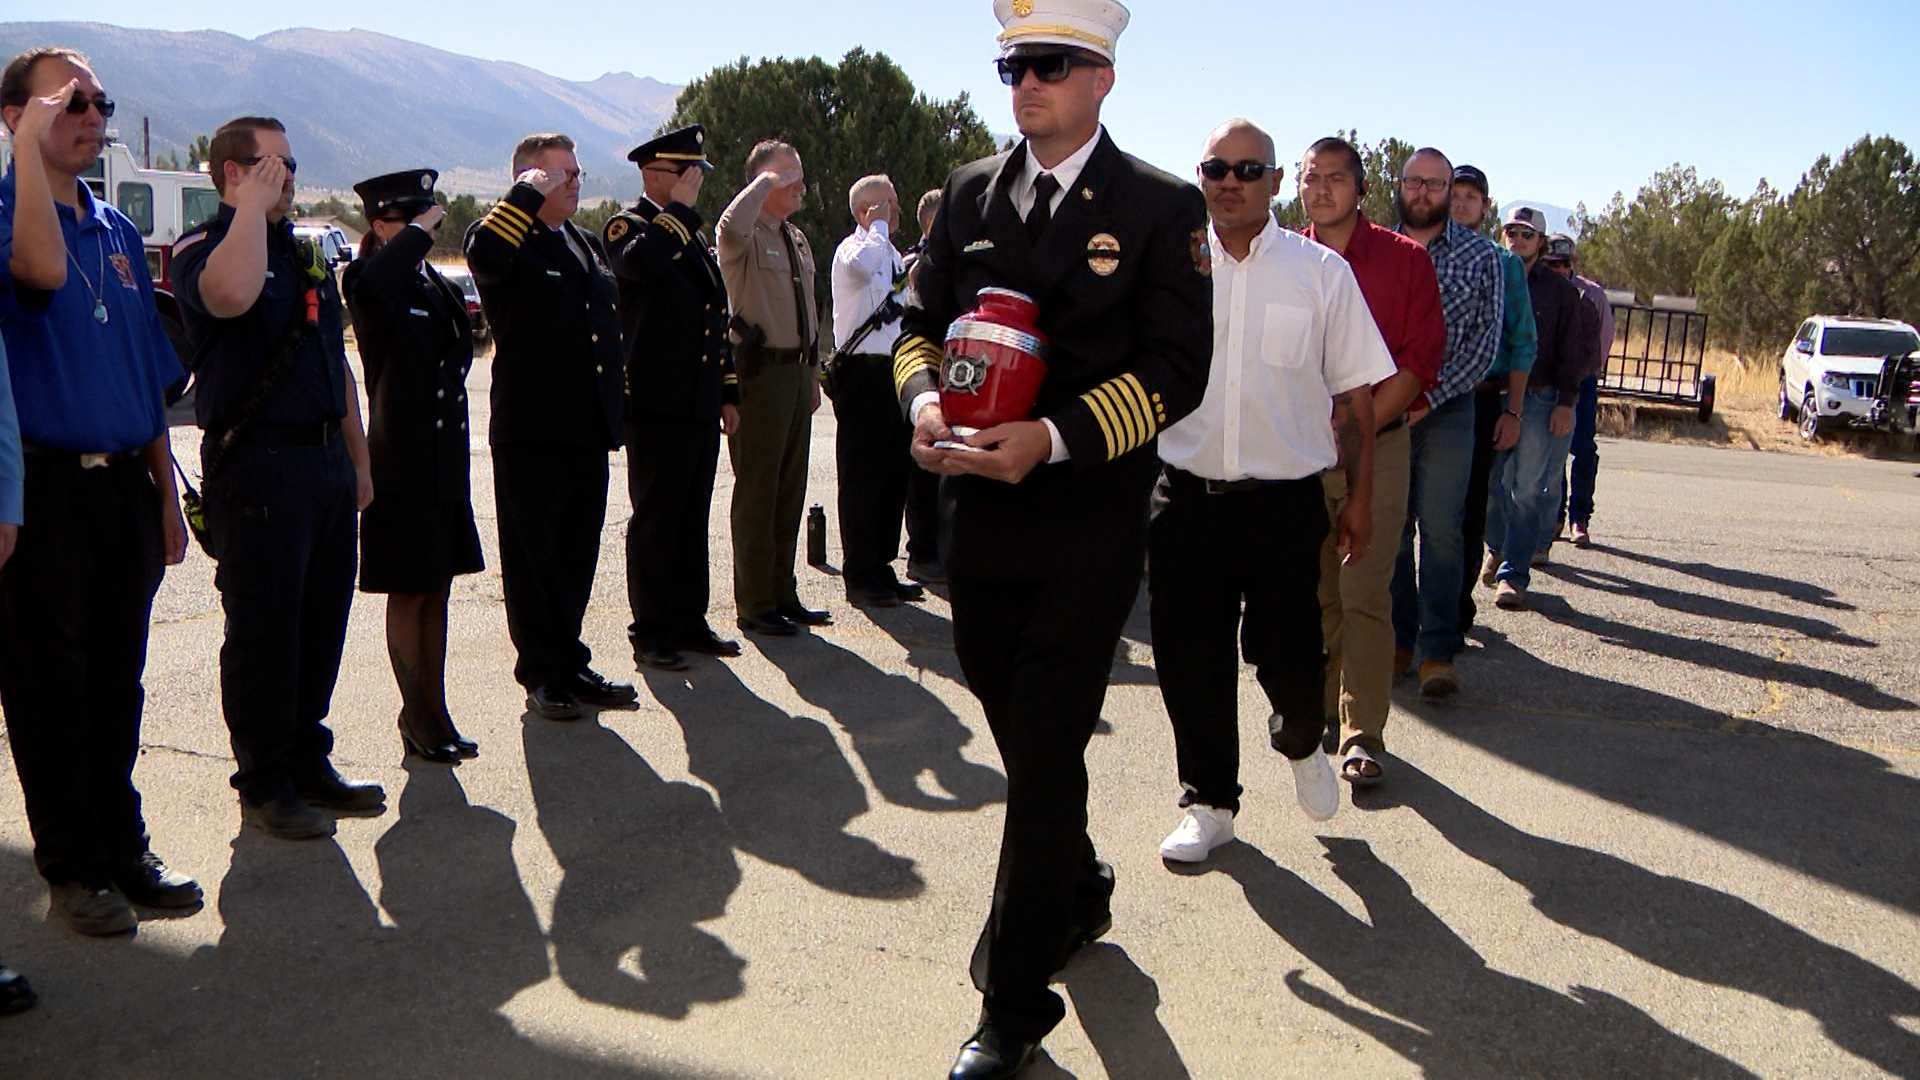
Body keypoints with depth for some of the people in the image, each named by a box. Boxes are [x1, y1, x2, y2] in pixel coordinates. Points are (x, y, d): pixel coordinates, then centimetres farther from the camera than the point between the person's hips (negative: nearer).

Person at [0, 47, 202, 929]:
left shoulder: (119, 232, 15)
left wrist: (165, 493, 15)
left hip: (125, 484, 6)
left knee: (119, 676, 13)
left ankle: (122, 847, 24)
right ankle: (71, 865, 15)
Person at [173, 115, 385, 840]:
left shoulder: (304, 254, 18)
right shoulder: (201, 248, -6)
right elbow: (232, 294, -32)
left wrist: (359, 457, 20)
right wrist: (254, 206, -18)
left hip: (327, 459, 8)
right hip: (257, 461, -8)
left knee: (322, 620, 12)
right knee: (262, 628, -1)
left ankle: (308, 764, 24)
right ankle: (264, 786, 10)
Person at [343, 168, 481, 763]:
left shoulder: (437, 286, 13)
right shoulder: (371, 285, -10)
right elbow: (371, 284, -36)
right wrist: (419, 232, -23)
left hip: (447, 464, 7)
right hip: (402, 466, -7)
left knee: (436, 594, 12)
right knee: (408, 596, 2)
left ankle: (435, 713, 21)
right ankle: (419, 719, 11)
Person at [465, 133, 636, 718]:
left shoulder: (586, 244, 18)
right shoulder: (509, 238, -6)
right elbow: (484, 255, -32)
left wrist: (613, 412, 21)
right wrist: (529, 193, -20)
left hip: (588, 429, 7)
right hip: (531, 432, -7)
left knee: (577, 554, 13)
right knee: (532, 554, 3)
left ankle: (571, 665, 24)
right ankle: (543, 675, 12)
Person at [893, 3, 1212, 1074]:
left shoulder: (1164, 205, -5)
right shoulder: (971, 193, 9)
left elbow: (1178, 370, -10)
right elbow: (925, 324, 12)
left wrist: (1052, 437, -23)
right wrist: (925, 399, -11)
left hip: (1091, 522, -5)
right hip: (985, 513, 5)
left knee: (1044, 754, -3)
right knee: (1022, 733, 19)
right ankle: (1080, 893, 46)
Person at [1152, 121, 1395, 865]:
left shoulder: (1322, 272, 2)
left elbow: (1355, 396, 5)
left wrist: (1359, 498, 3)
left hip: (1285, 501, -1)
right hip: (1186, 496, 1)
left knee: (1288, 657, 1)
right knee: (1190, 661, 6)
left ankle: (1301, 743, 35)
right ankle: (1209, 801, 25)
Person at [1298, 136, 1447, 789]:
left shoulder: (1405, 260, 2)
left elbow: (1422, 357, -2)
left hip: (1375, 445, -2)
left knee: (1364, 593, -8)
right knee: (1310, 590, 8)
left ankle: (1362, 733, -4)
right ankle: (1318, 706, 23)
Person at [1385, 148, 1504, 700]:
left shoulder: (1480, 255, 2)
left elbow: (1485, 339, -2)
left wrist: (1432, 396, -11)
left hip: (1446, 408, -2)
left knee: (1441, 528, -4)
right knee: (1388, 526, 4)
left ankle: (1439, 650, 0)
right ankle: (1397, 639, 14)